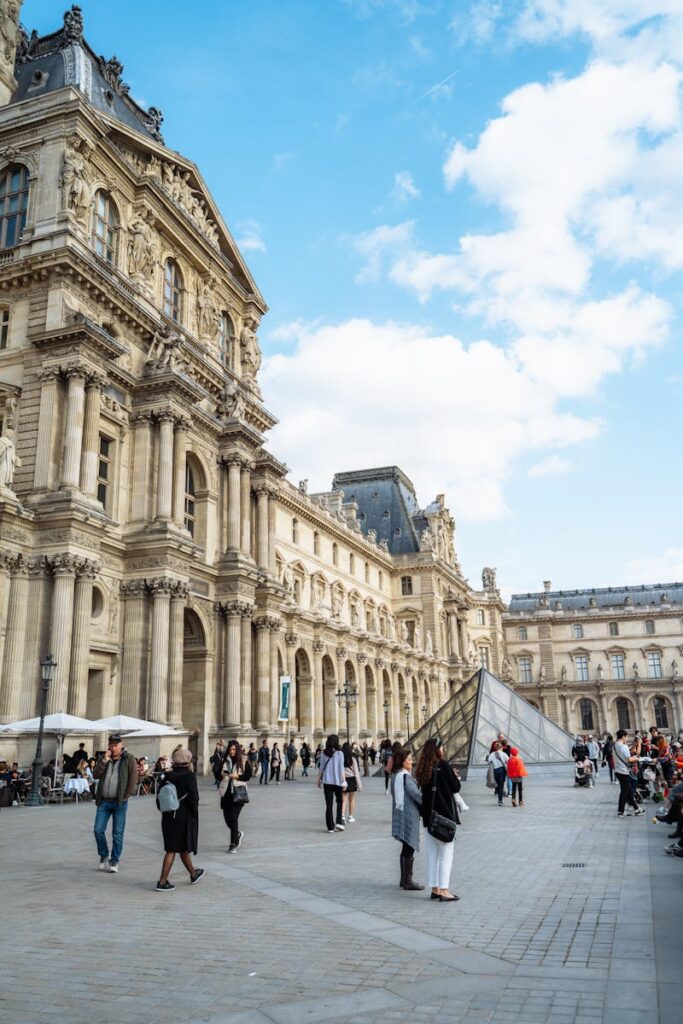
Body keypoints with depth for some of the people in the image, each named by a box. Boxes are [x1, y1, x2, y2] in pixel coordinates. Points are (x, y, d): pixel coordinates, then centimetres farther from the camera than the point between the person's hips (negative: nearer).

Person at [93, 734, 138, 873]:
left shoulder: (129, 759, -2)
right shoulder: (104, 758, 9)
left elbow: (133, 779, -5)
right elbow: (96, 775, -2)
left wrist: (126, 796, -10)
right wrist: (105, 760, -12)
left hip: (119, 802, -3)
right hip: (103, 801, 3)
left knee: (117, 834, 2)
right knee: (98, 830, 2)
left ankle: (115, 861, 14)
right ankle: (103, 855, 24)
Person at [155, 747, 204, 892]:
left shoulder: (167, 777, 2)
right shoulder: (189, 776, -13)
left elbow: (159, 798, 5)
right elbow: (193, 798, -16)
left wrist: (166, 811, 14)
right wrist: (195, 814, -3)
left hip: (169, 818, 6)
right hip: (185, 818, -6)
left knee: (183, 848, 17)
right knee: (183, 848, 4)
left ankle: (193, 874, 34)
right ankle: (162, 882, 3)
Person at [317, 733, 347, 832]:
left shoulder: (323, 753, -1)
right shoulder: (339, 753, -7)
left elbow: (321, 768, 3)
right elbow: (341, 769, -6)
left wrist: (319, 780, 14)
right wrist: (343, 781, -1)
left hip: (327, 781, 2)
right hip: (337, 781, -2)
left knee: (329, 804, 6)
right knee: (339, 802, 15)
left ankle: (330, 826, 7)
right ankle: (338, 822, 3)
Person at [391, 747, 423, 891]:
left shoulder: (395, 775, 11)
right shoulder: (405, 776, -17)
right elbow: (416, 794, -19)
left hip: (400, 814, 9)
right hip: (409, 815, -9)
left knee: (406, 848, 17)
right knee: (409, 848, -1)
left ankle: (404, 879, 24)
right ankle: (408, 881, 4)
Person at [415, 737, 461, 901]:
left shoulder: (423, 768, 4)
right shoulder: (443, 765, -13)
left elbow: (422, 791, 9)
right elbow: (456, 788, -8)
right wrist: (456, 777, 10)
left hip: (429, 816, 6)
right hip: (445, 815, -6)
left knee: (432, 855, 12)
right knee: (446, 855, 1)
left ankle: (435, 888, 17)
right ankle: (444, 890, 0)